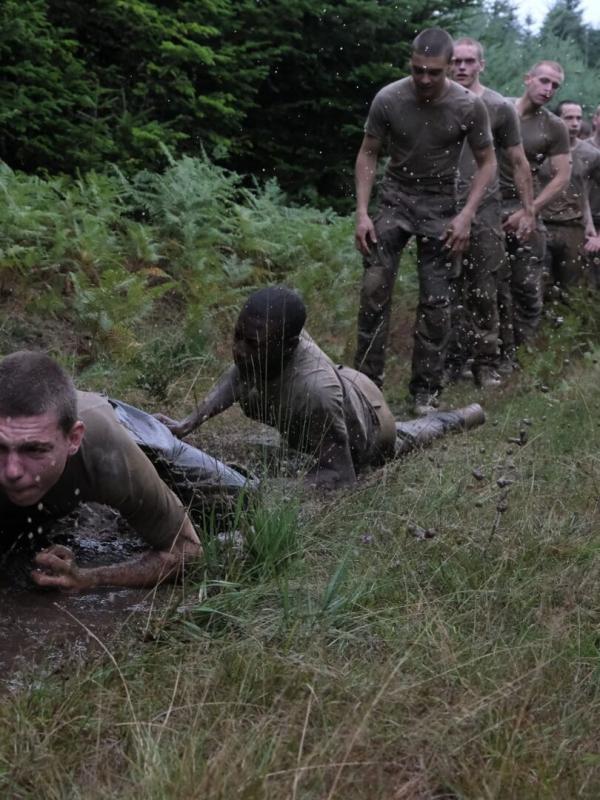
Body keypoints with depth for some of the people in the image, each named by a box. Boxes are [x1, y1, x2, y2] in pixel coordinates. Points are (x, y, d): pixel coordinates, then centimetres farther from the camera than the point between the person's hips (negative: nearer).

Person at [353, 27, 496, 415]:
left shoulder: (469, 106, -15)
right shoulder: (388, 99, -14)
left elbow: (487, 162, -3)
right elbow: (368, 154, -1)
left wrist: (466, 215, -14)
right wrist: (362, 212, -9)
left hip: (441, 205, 0)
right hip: (395, 198, 1)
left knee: (436, 300, -1)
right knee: (375, 287, -9)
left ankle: (427, 391, 10)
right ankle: (367, 380, 1)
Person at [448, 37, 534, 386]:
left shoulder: (500, 108, 1)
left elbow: (519, 163, 6)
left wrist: (529, 211, 3)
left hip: (484, 212, -2)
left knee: (485, 292, 1)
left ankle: (487, 363, 11)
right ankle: (454, 358, 16)